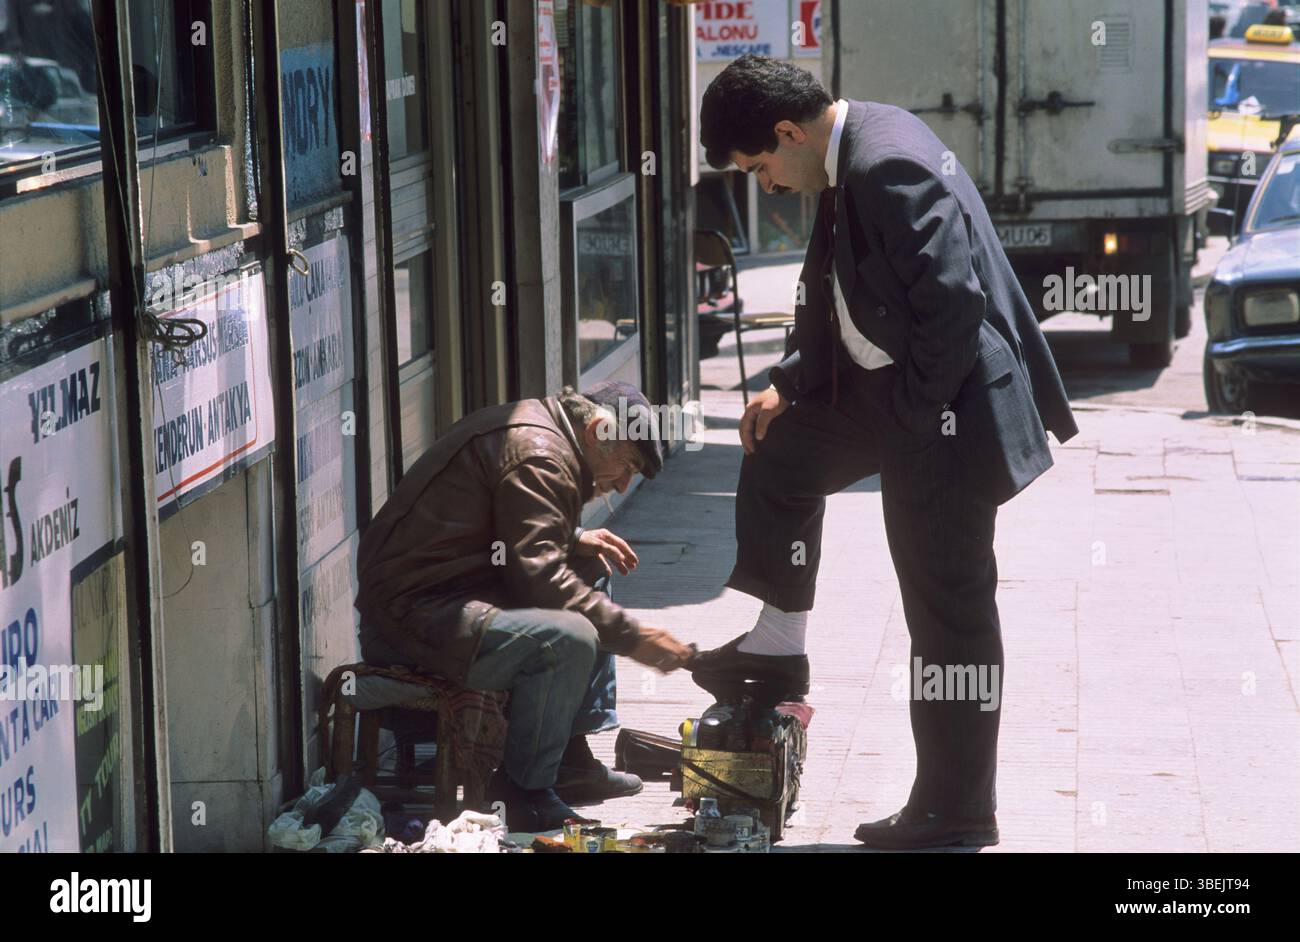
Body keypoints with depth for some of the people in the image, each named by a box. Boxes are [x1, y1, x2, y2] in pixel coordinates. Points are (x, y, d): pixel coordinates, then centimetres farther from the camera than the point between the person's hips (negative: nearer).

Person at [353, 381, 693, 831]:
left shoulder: (531, 426, 18)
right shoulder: (538, 454, -16)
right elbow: (539, 577, -22)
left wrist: (575, 539, 15)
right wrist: (632, 636, -19)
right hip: (415, 613, -12)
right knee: (569, 638, -29)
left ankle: (572, 756, 17)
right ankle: (522, 790, -13)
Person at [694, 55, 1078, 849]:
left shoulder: (889, 171, -25)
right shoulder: (852, 159, 7)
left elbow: (955, 305, -29)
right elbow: (839, 298, 17)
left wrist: (913, 410, -18)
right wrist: (791, 385, 11)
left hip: (943, 410, -10)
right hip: (885, 392, 10)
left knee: (949, 607, 0)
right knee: (779, 453, 21)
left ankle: (957, 810, 11)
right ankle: (779, 644, 33)